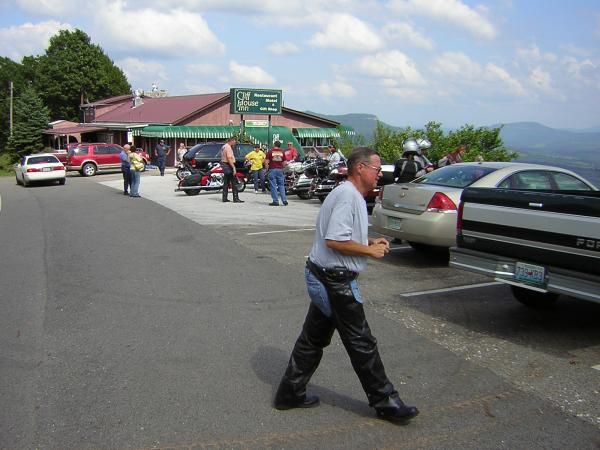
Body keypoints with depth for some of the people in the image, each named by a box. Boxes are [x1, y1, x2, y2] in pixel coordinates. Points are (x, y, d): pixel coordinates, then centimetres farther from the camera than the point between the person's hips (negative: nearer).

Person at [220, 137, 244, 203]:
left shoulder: (223, 146, 16)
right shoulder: (228, 147, -15)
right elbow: (229, 158, -23)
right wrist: (234, 168, -25)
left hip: (224, 164, 10)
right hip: (228, 165, -10)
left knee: (226, 183, 12)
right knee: (234, 183, -8)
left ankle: (224, 198, 13)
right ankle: (236, 198, -9)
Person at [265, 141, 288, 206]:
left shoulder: (270, 151, -3)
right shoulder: (282, 152, 6)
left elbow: (266, 161, -8)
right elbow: (285, 162, 4)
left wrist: (267, 168, 6)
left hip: (272, 169, -3)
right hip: (280, 170, 3)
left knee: (273, 186, 0)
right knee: (281, 185, 10)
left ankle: (275, 201, -1)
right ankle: (284, 201, 5)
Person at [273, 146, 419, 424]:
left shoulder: (352, 195, 14)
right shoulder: (347, 195, -19)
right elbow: (334, 240, -26)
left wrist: (370, 242, 10)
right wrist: (370, 250, -16)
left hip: (325, 279, 11)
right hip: (335, 281, -11)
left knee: (313, 338, 17)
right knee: (362, 344, 1)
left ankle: (290, 393, 27)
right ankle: (385, 402, 14)